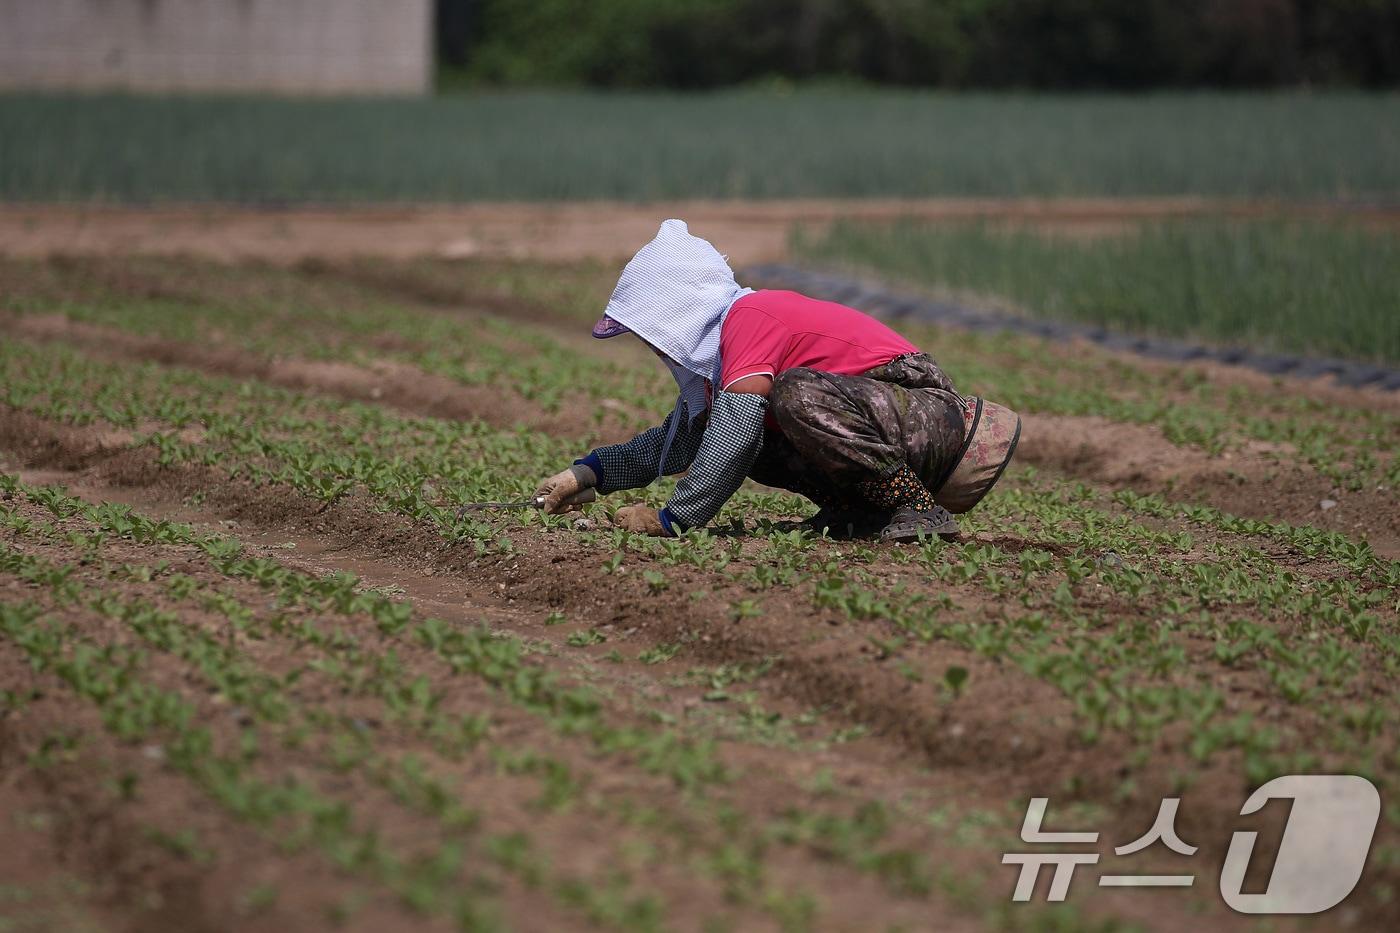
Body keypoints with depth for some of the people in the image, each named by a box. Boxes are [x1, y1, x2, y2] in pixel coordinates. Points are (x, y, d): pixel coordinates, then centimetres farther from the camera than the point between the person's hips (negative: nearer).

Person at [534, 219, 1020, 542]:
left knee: (798, 392, -34)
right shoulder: (720, 343, 15)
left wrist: (673, 519, -21)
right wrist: (587, 473, 15)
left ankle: (914, 507, -23)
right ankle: (860, 512, 2)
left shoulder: (748, 316, -15)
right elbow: (674, 445, 25)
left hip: (930, 417, -10)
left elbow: (735, 427, -26)